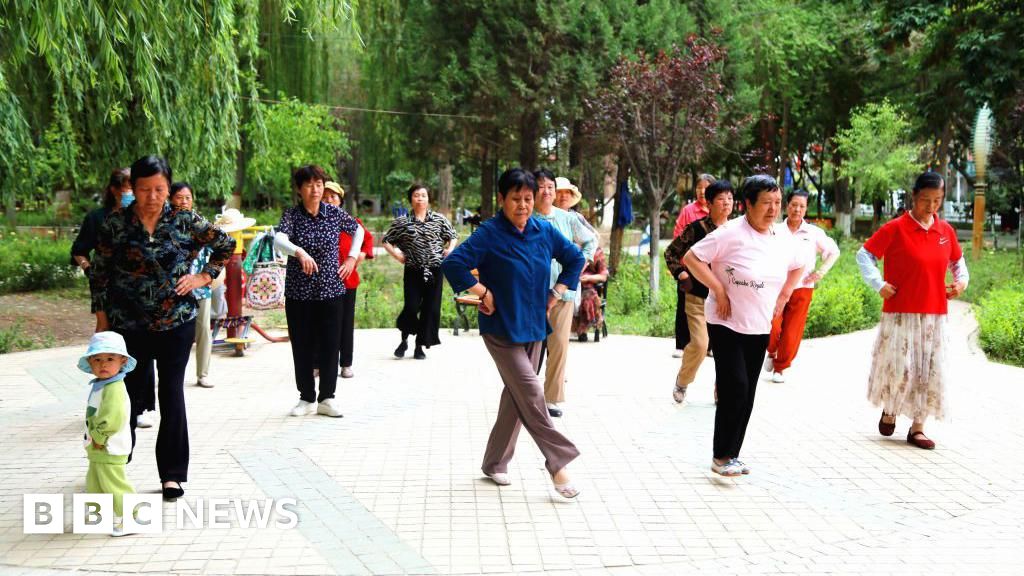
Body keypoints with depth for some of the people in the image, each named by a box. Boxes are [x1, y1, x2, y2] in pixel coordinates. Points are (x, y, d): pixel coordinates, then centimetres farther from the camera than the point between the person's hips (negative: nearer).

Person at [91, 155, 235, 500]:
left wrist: (205, 277, 1)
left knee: (172, 394, 2)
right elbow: (100, 274, 3)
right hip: (128, 325, 0)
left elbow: (225, 244, 10)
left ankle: (172, 473, 12)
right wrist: (103, 320, 1)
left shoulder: (184, 221, -2)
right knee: (128, 394, 8)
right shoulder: (115, 224, -3)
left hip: (176, 321, 0)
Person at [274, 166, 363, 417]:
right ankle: (307, 398, 20)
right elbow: (279, 239, -24)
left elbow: (358, 230, 19)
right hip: (298, 292, -1)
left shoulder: (335, 213, 1)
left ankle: (327, 398, 15)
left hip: (330, 290, 1)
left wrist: (352, 258, 9)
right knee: (302, 346, 6)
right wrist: (299, 252, -43)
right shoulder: (291, 214, -5)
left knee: (330, 345, 3)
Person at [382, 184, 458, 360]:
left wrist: (449, 250, 1)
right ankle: (404, 340, 18)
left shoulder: (439, 219, 5)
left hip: (434, 270, 2)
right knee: (411, 307, -9)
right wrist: (396, 254, -2)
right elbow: (386, 240, 10)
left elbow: (453, 236, 17)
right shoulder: (402, 222, 2)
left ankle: (420, 346, 15)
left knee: (430, 309, 1)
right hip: (413, 271, -1)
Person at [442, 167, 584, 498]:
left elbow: (576, 259, 17)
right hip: (502, 329, -6)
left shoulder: (544, 231, 3)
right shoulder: (490, 233, -14)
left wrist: (557, 292, 8)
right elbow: (452, 263, -22)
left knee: (516, 396, 11)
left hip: (533, 326, 6)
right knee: (531, 395, -11)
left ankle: (495, 464, 25)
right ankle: (558, 464, -2)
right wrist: (483, 293, -18)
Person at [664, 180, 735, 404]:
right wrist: (682, 275, -5)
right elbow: (671, 252, 3)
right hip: (698, 297, -4)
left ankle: (722, 391, 19)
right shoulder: (696, 229, -6)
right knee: (699, 344, -10)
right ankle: (682, 382, 17)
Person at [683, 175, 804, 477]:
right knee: (735, 388, -11)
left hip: (760, 327, 6)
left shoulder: (783, 238, 3)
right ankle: (721, 457, 2)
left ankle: (732, 454, 20)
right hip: (727, 324, -6)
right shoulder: (731, 233, -15)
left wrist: (782, 297, 9)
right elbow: (692, 258, -15)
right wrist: (719, 291, -17)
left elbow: (797, 267, 22)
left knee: (747, 395, 9)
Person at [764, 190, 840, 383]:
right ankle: (771, 353, 16)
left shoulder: (814, 233, 3)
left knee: (792, 333, 4)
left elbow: (834, 251, 14)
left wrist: (821, 271, 3)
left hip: (802, 289, 1)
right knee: (772, 326, -17)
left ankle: (779, 368, 24)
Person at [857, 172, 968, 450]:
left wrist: (962, 280, 5)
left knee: (930, 371, 5)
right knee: (899, 367, -4)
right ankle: (889, 410, 25)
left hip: (935, 315, 5)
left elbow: (957, 260, 24)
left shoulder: (946, 231, 7)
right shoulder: (895, 228, -7)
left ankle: (917, 427, 15)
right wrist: (879, 284, -12)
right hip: (901, 313, -4)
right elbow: (864, 254, -4)